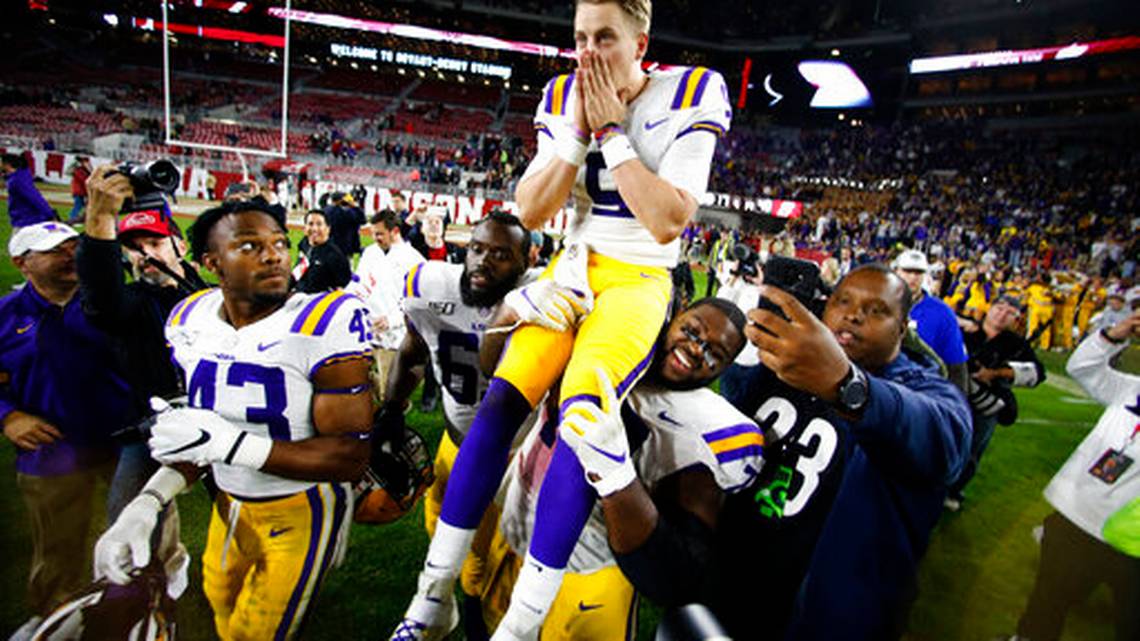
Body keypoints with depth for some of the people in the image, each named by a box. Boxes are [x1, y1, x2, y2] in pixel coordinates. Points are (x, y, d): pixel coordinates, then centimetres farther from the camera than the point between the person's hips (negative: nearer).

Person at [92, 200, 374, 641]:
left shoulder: (325, 323, -27)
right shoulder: (191, 322, -4)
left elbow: (352, 458, -26)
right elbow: (200, 433, 6)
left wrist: (234, 443, -31)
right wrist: (147, 503, -8)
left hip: (300, 514, -6)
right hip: (229, 505, 6)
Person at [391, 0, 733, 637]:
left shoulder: (691, 96, -8)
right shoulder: (564, 97, 4)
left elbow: (667, 223, -18)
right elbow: (530, 213, 0)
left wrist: (611, 130, -16)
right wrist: (577, 132, -11)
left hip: (638, 280, -3)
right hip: (574, 267, 4)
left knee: (582, 412, -28)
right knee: (500, 402, -13)